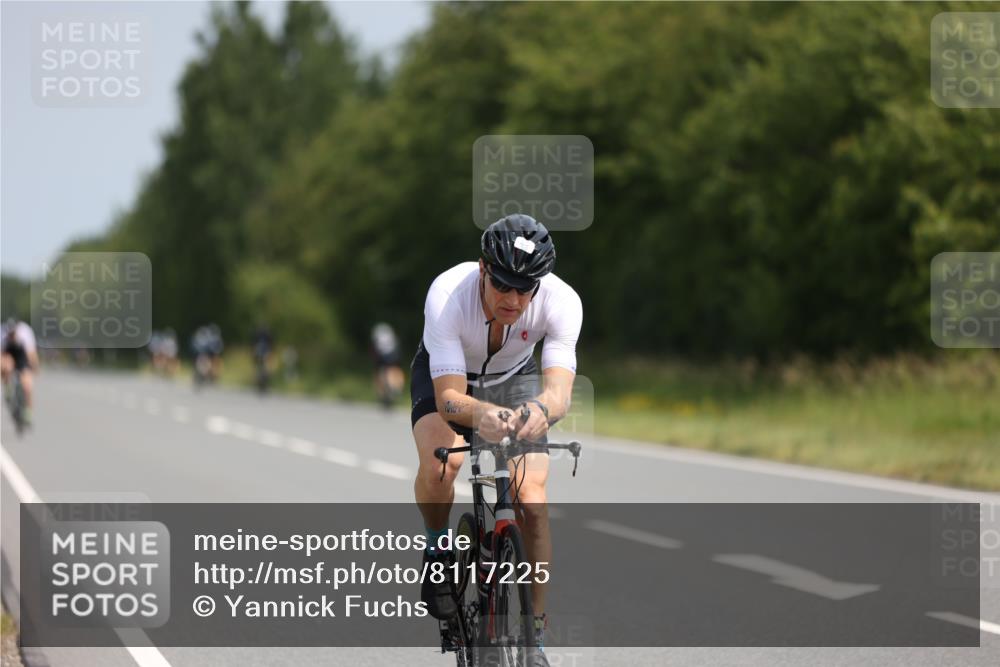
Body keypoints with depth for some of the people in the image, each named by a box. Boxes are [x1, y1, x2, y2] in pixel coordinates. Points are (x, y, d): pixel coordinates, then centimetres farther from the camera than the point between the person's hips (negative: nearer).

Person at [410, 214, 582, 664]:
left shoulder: (561, 302, -33)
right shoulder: (447, 294, -38)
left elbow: (560, 391, -43)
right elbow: (449, 397, -41)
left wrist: (541, 410, -67)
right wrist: (480, 415, -64)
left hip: (514, 380, 2)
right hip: (445, 377, -1)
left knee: (531, 503, -16)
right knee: (440, 460, -34)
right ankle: (437, 547, -3)